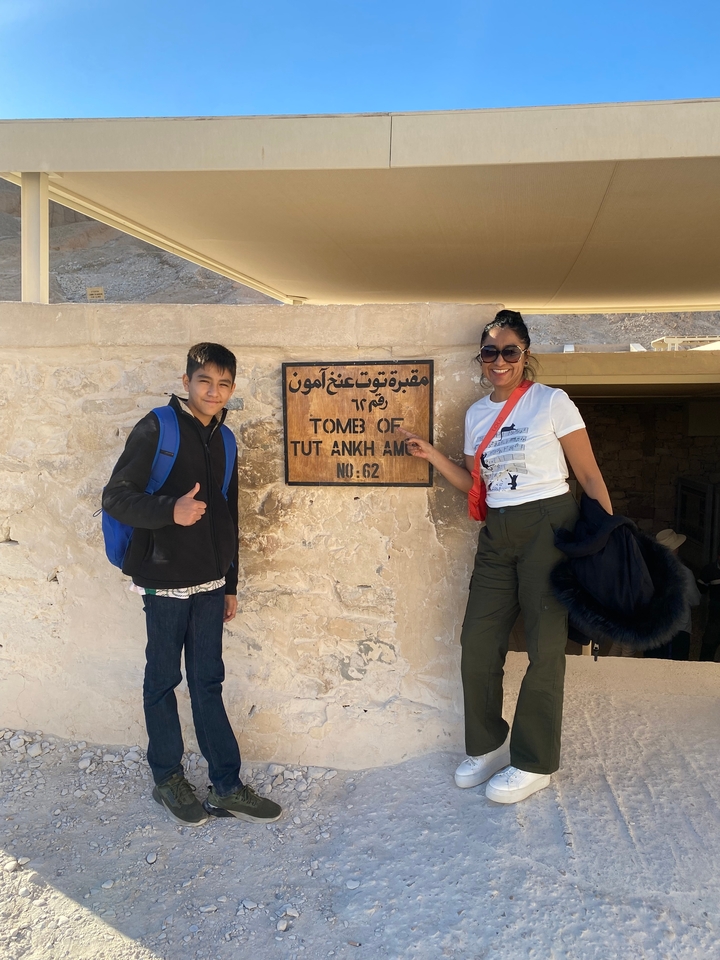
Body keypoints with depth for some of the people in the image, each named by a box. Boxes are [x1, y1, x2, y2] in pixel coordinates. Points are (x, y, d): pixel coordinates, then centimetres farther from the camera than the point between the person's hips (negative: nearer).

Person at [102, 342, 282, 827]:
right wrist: (169, 510, -31)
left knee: (208, 682, 10)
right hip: (165, 581, -5)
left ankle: (228, 787, 18)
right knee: (163, 681, 9)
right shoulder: (156, 429, -9)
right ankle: (168, 778, 27)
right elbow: (116, 497, -13)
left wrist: (230, 583, 16)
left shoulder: (222, 440, 10)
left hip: (209, 583, 5)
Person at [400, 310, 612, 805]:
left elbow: (590, 475, -6)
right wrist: (432, 455, 3)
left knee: (544, 648, 2)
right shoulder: (476, 414, 11)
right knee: (478, 644, 7)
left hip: (550, 527, -6)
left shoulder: (552, 402, -6)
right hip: (498, 535, 6)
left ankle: (534, 764, 19)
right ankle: (489, 747, 28)